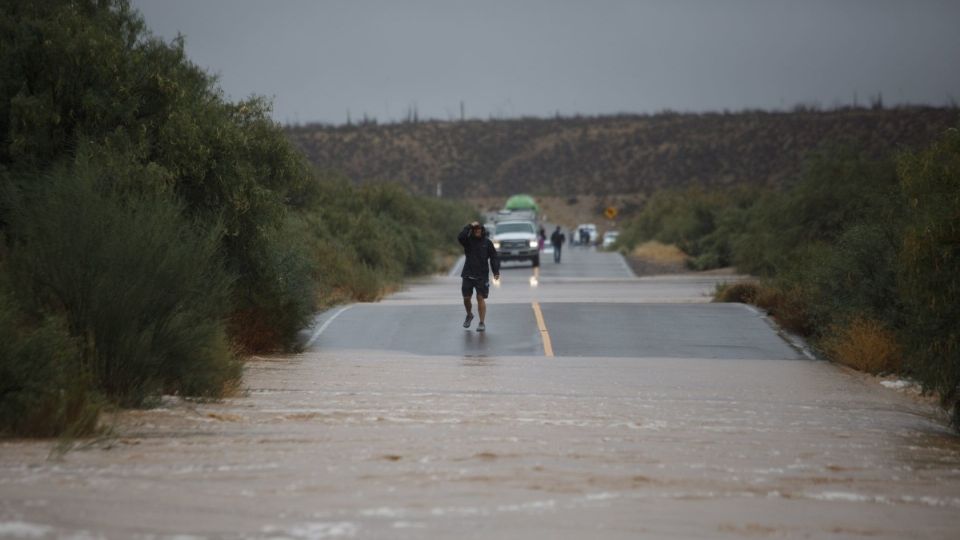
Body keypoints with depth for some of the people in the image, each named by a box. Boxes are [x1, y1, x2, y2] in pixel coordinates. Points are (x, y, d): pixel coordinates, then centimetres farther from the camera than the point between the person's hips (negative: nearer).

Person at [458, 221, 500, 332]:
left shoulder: (487, 242, 0)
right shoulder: (468, 241, 1)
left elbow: (494, 257, 1)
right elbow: (460, 237, -21)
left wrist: (496, 271, -9)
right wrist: (469, 226, -21)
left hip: (482, 276, -2)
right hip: (468, 275, 2)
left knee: (480, 298, -8)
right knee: (466, 298, 6)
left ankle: (482, 323, -4)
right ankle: (469, 315, 35)